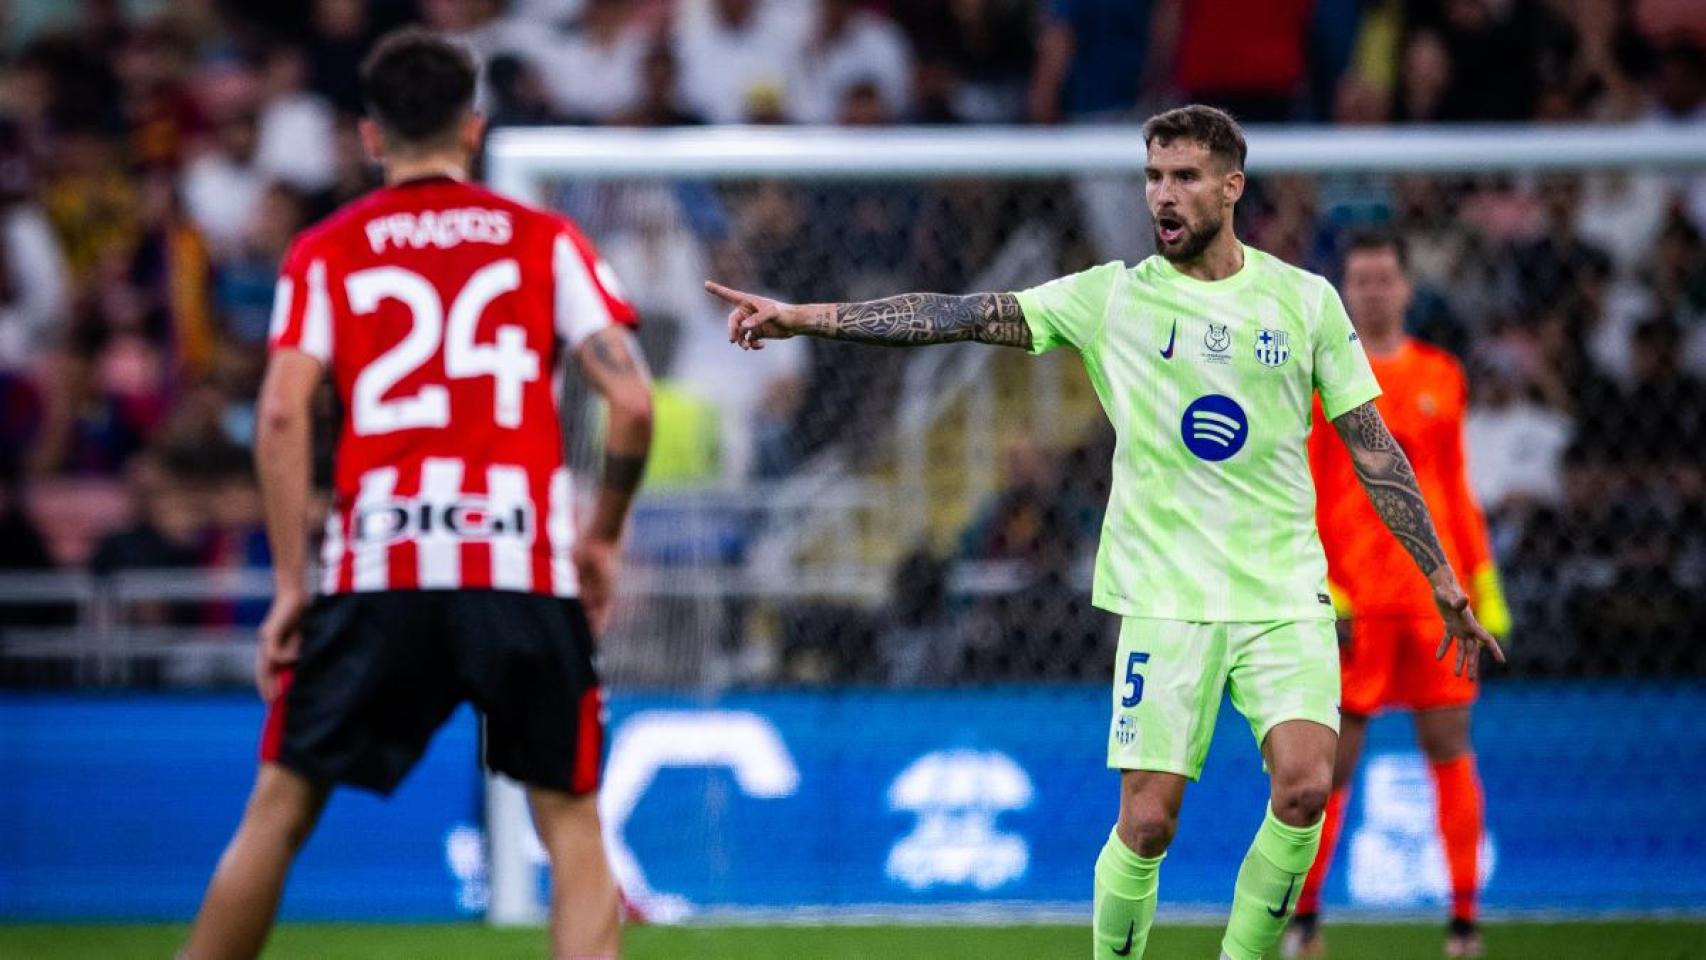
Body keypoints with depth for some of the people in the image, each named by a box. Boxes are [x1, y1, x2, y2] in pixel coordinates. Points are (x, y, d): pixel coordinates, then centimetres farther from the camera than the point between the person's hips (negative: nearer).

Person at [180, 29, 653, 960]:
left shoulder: (324, 253, 10)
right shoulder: (549, 241, 11)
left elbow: (281, 413, -3)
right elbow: (632, 403, 1)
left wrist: (290, 586, 0)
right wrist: (602, 537, 14)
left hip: (377, 575, 0)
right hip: (525, 569, 0)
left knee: (278, 810, 10)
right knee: (571, 825, 8)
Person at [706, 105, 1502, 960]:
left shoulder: (1305, 301, 5)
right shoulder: (1113, 298, 3)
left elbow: (1374, 448, 9)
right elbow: (959, 314, -2)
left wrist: (1444, 583, 8)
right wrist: (804, 318, -10)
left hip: (1285, 594, 1)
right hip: (1165, 595, 0)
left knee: (1304, 789, -18)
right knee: (1147, 820, -7)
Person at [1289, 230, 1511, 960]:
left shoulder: (1442, 377, 11)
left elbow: (1457, 491, 16)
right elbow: (1300, 496, -1)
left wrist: (1484, 583, 10)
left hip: (1435, 591, 3)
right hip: (1352, 597, -3)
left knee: (1450, 748, -1)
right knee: (1333, 759, -1)